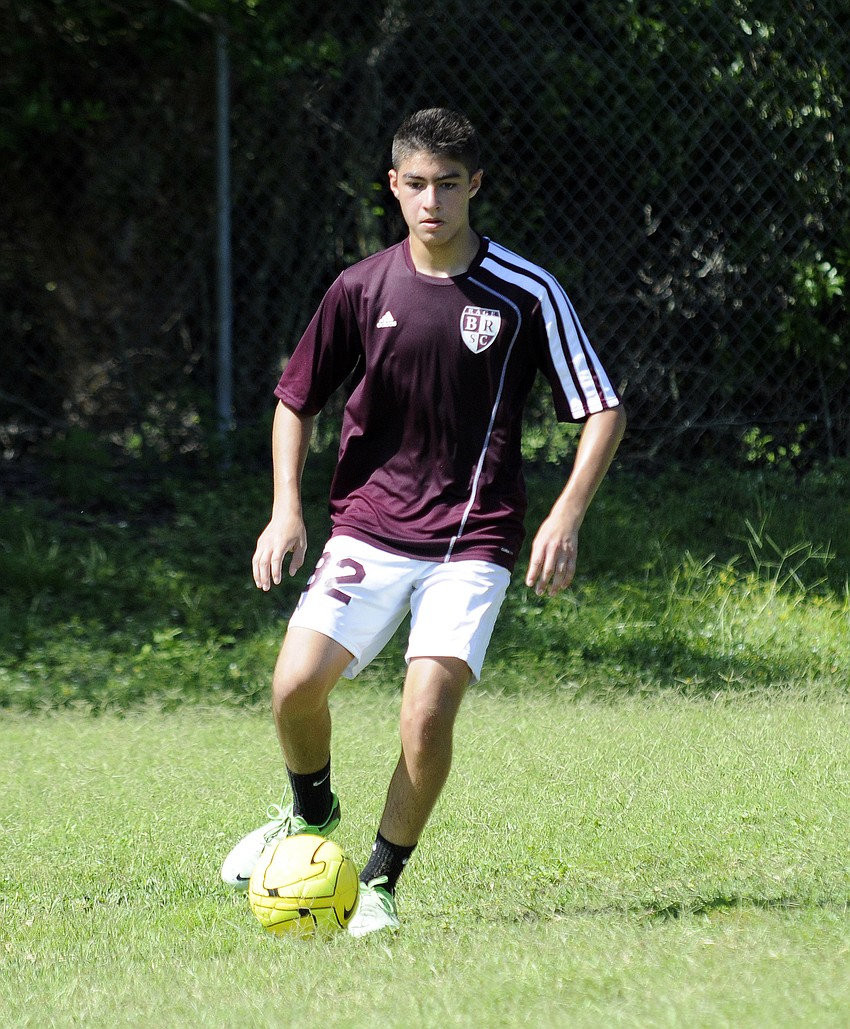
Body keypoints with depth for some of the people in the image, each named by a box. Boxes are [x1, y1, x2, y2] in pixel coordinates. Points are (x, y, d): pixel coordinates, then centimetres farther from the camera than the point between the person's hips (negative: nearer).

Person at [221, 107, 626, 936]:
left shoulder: (526, 294, -5)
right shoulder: (362, 289, 1)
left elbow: (603, 412, -1)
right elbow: (296, 401, 14)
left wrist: (566, 515, -15)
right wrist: (286, 510, 1)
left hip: (472, 542, -2)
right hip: (367, 531, 2)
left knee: (428, 712, -18)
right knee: (296, 686, -16)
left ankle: (380, 883, 4)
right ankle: (311, 812, 17)